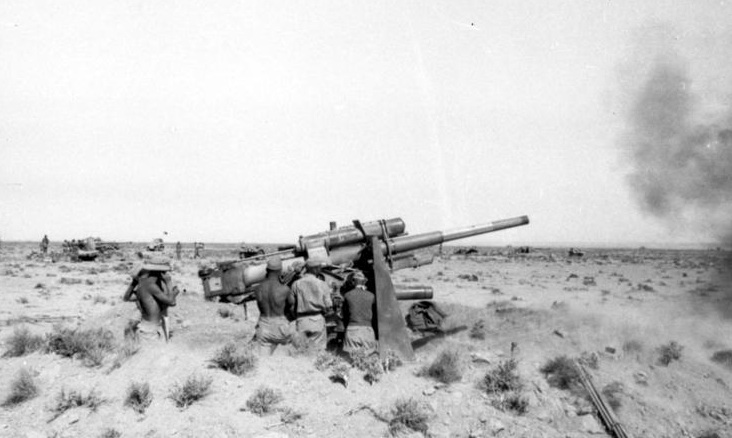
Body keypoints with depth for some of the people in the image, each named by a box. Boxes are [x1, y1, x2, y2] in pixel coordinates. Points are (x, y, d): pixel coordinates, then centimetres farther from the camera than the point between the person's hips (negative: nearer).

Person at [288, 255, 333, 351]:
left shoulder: (296, 284, -2)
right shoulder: (322, 284, -5)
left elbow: (290, 302, 2)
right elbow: (328, 306, -6)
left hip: (301, 321, 1)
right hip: (318, 319, -1)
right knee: (319, 349, 6)